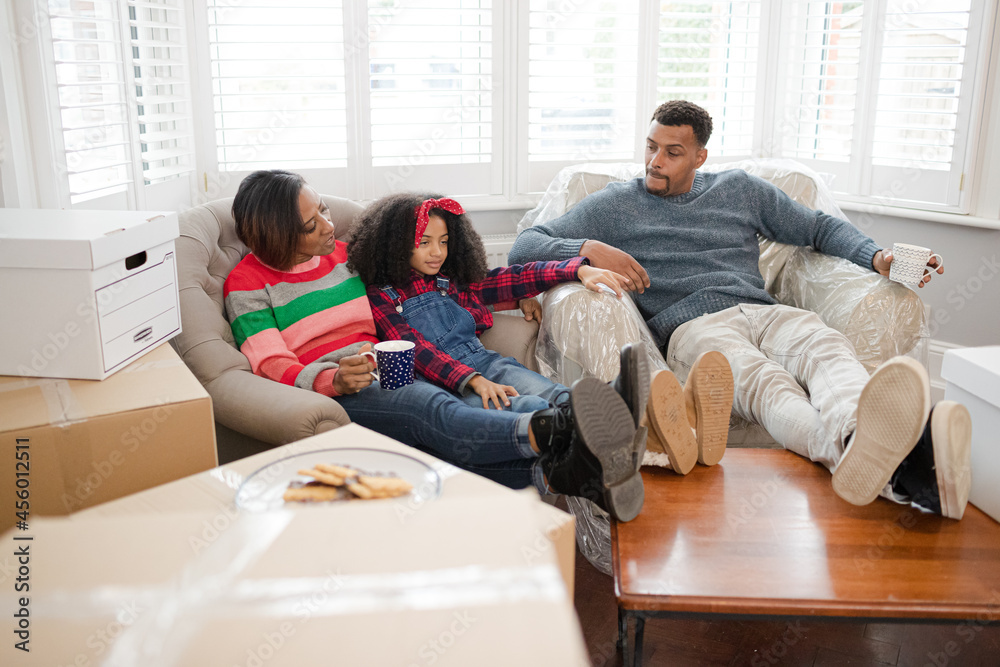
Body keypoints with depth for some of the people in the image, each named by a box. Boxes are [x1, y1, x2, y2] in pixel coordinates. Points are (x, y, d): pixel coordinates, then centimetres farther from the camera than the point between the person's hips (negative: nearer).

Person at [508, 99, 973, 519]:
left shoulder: (740, 189, 27)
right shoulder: (615, 205, 17)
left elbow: (820, 228, 31)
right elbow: (523, 248, 11)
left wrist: (877, 256, 11)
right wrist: (588, 249, -10)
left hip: (764, 312, 4)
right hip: (690, 326, -3)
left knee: (827, 347, -34)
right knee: (761, 379, -39)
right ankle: (863, 455, -70)